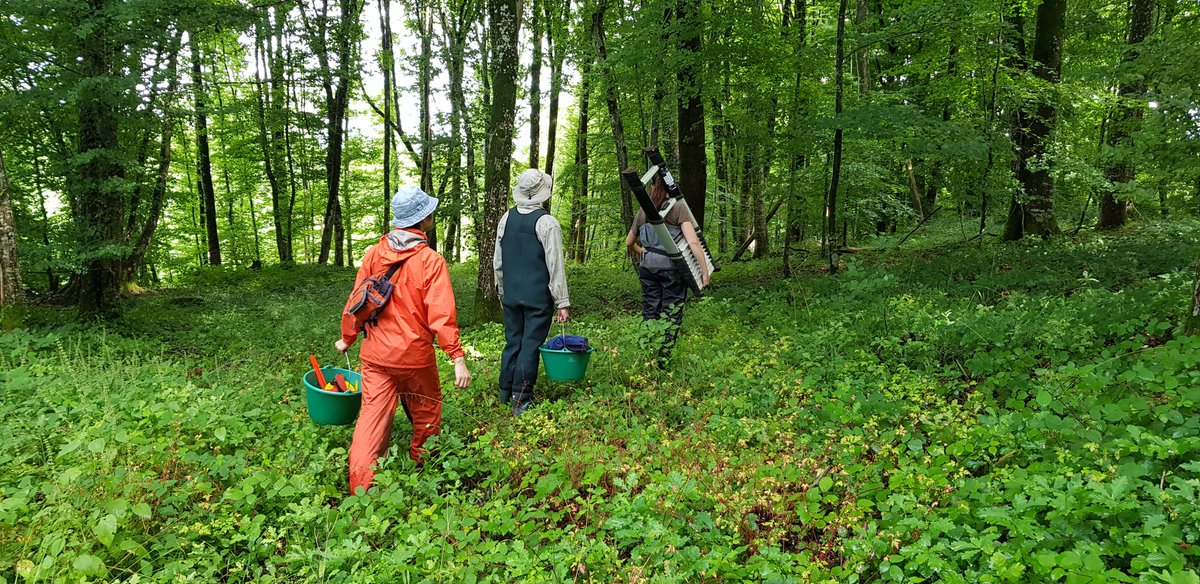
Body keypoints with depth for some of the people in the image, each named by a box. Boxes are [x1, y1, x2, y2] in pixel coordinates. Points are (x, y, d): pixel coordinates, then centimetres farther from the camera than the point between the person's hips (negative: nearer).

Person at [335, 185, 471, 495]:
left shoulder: (374, 253, -1)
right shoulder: (431, 260, -14)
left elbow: (356, 300, 4)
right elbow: (441, 314, -19)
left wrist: (347, 338, 18)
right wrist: (458, 358, -16)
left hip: (375, 353, 3)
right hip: (414, 354, -3)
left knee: (372, 415, 5)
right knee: (426, 411, 19)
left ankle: (360, 488, 1)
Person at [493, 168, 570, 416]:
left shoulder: (506, 219, 3)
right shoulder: (547, 223, -13)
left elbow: (498, 261, 10)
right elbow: (555, 266, -13)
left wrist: (501, 290, 21)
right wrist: (562, 302, -8)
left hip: (511, 295, 5)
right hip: (538, 297, -5)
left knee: (512, 342, 15)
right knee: (530, 345, 2)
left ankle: (505, 393, 26)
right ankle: (521, 400, 7)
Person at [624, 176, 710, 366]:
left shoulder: (643, 212, 10)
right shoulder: (678, 207, -5)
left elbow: (629, 242, 21)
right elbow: (693, 241, -14)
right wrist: (704, 269, -10)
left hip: (647, 267, 4)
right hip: (672, 266, -4)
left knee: (649, 312, 13)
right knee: (671, 314, 3)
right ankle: (661, 361, 0)